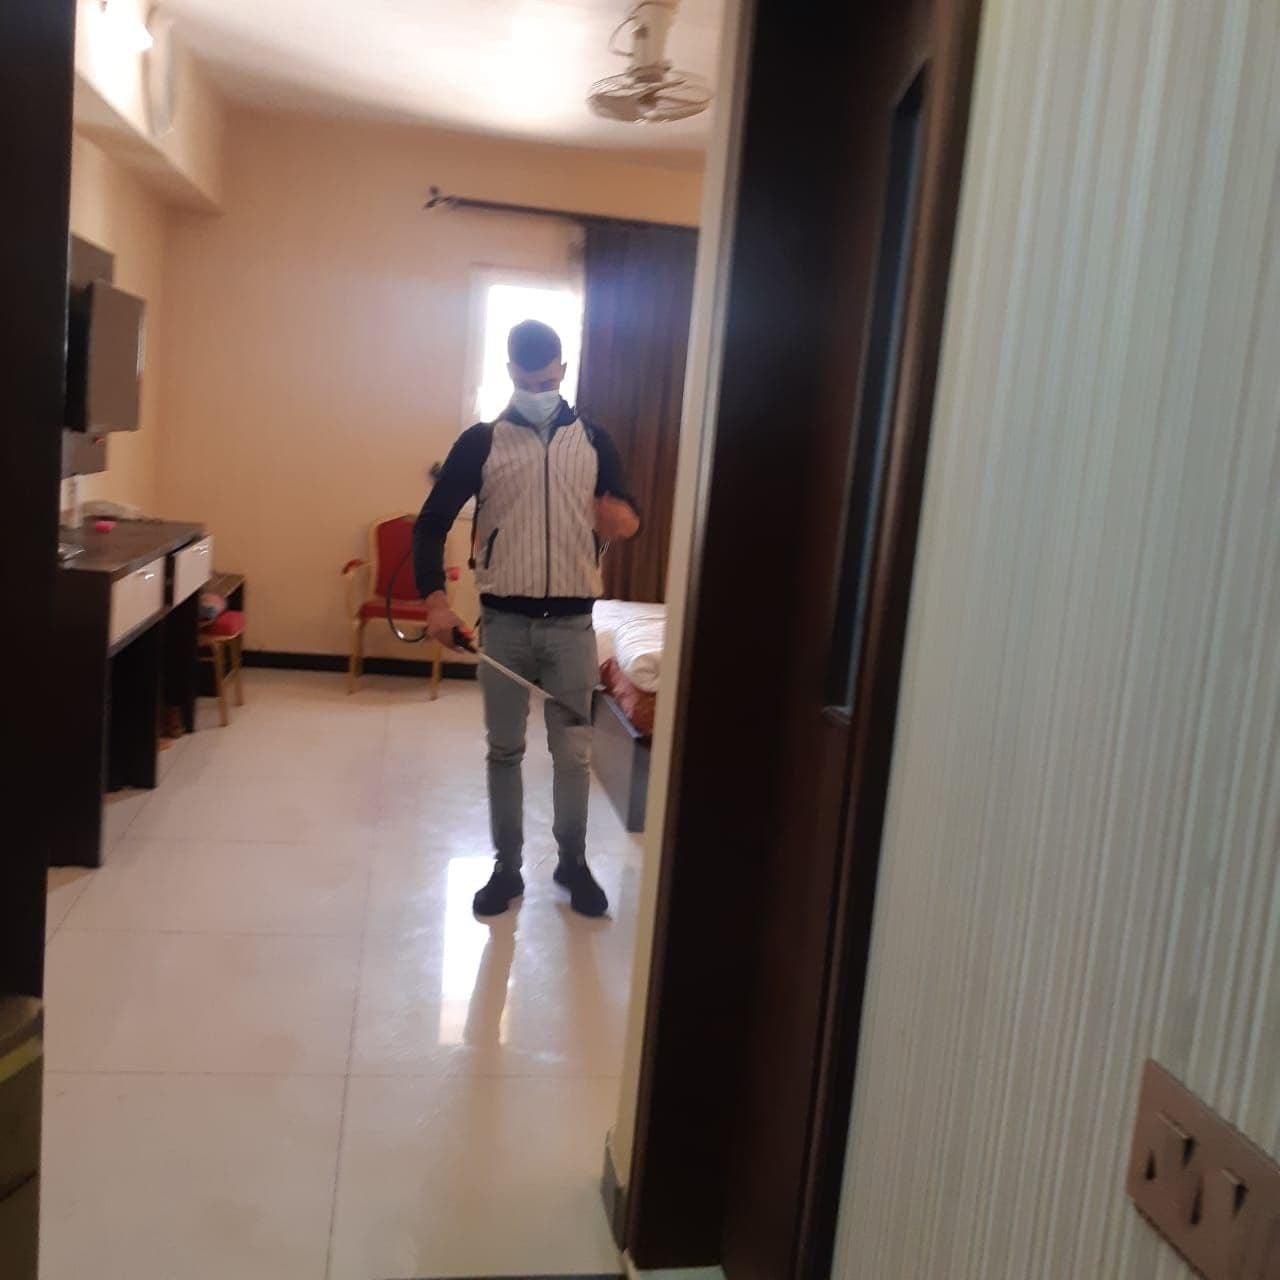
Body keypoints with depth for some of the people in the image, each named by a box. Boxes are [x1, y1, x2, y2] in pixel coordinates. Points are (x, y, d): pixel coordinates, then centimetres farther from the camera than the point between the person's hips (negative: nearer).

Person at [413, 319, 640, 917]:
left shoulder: (594, 442, 6)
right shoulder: (481, 441, 1)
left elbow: (623, 518, 12)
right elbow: (432, 523, -2)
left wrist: (624, 520, -15)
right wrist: (435, 600, -17)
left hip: (571, 623, 1)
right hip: (503, 622, 0)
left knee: (573, 752, 7)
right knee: (504, 751, 9)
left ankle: (573, 863, 26)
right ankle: (506, 868, 23)